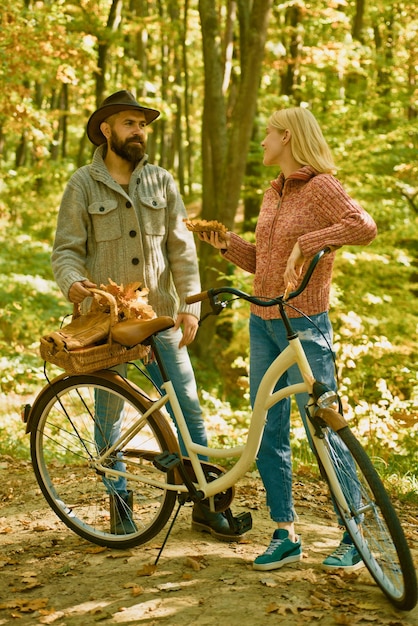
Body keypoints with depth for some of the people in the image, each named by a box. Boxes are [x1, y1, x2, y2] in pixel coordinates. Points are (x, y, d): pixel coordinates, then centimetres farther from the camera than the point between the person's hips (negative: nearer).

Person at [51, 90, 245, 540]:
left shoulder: (161, 182, 7)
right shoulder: (83, 185, -1)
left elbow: (181, 246, 5)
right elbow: (66, 249, -4)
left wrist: (190, 304, -3)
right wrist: (71, 282, -26)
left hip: (159, 317, 2)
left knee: (188, 406, 2)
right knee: (108, 415, 7)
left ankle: (206, 503, 14)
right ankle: (120, 503, 23)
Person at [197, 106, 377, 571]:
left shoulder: (321, 186, -9)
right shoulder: (272, 193, 15)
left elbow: (364, 227, -27)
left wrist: (306, 244, -28)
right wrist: (225, 243, 5)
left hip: (304, 326, -8)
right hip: (262, 322, 8)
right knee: (267, 432, 8)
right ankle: (285, 534, 18)